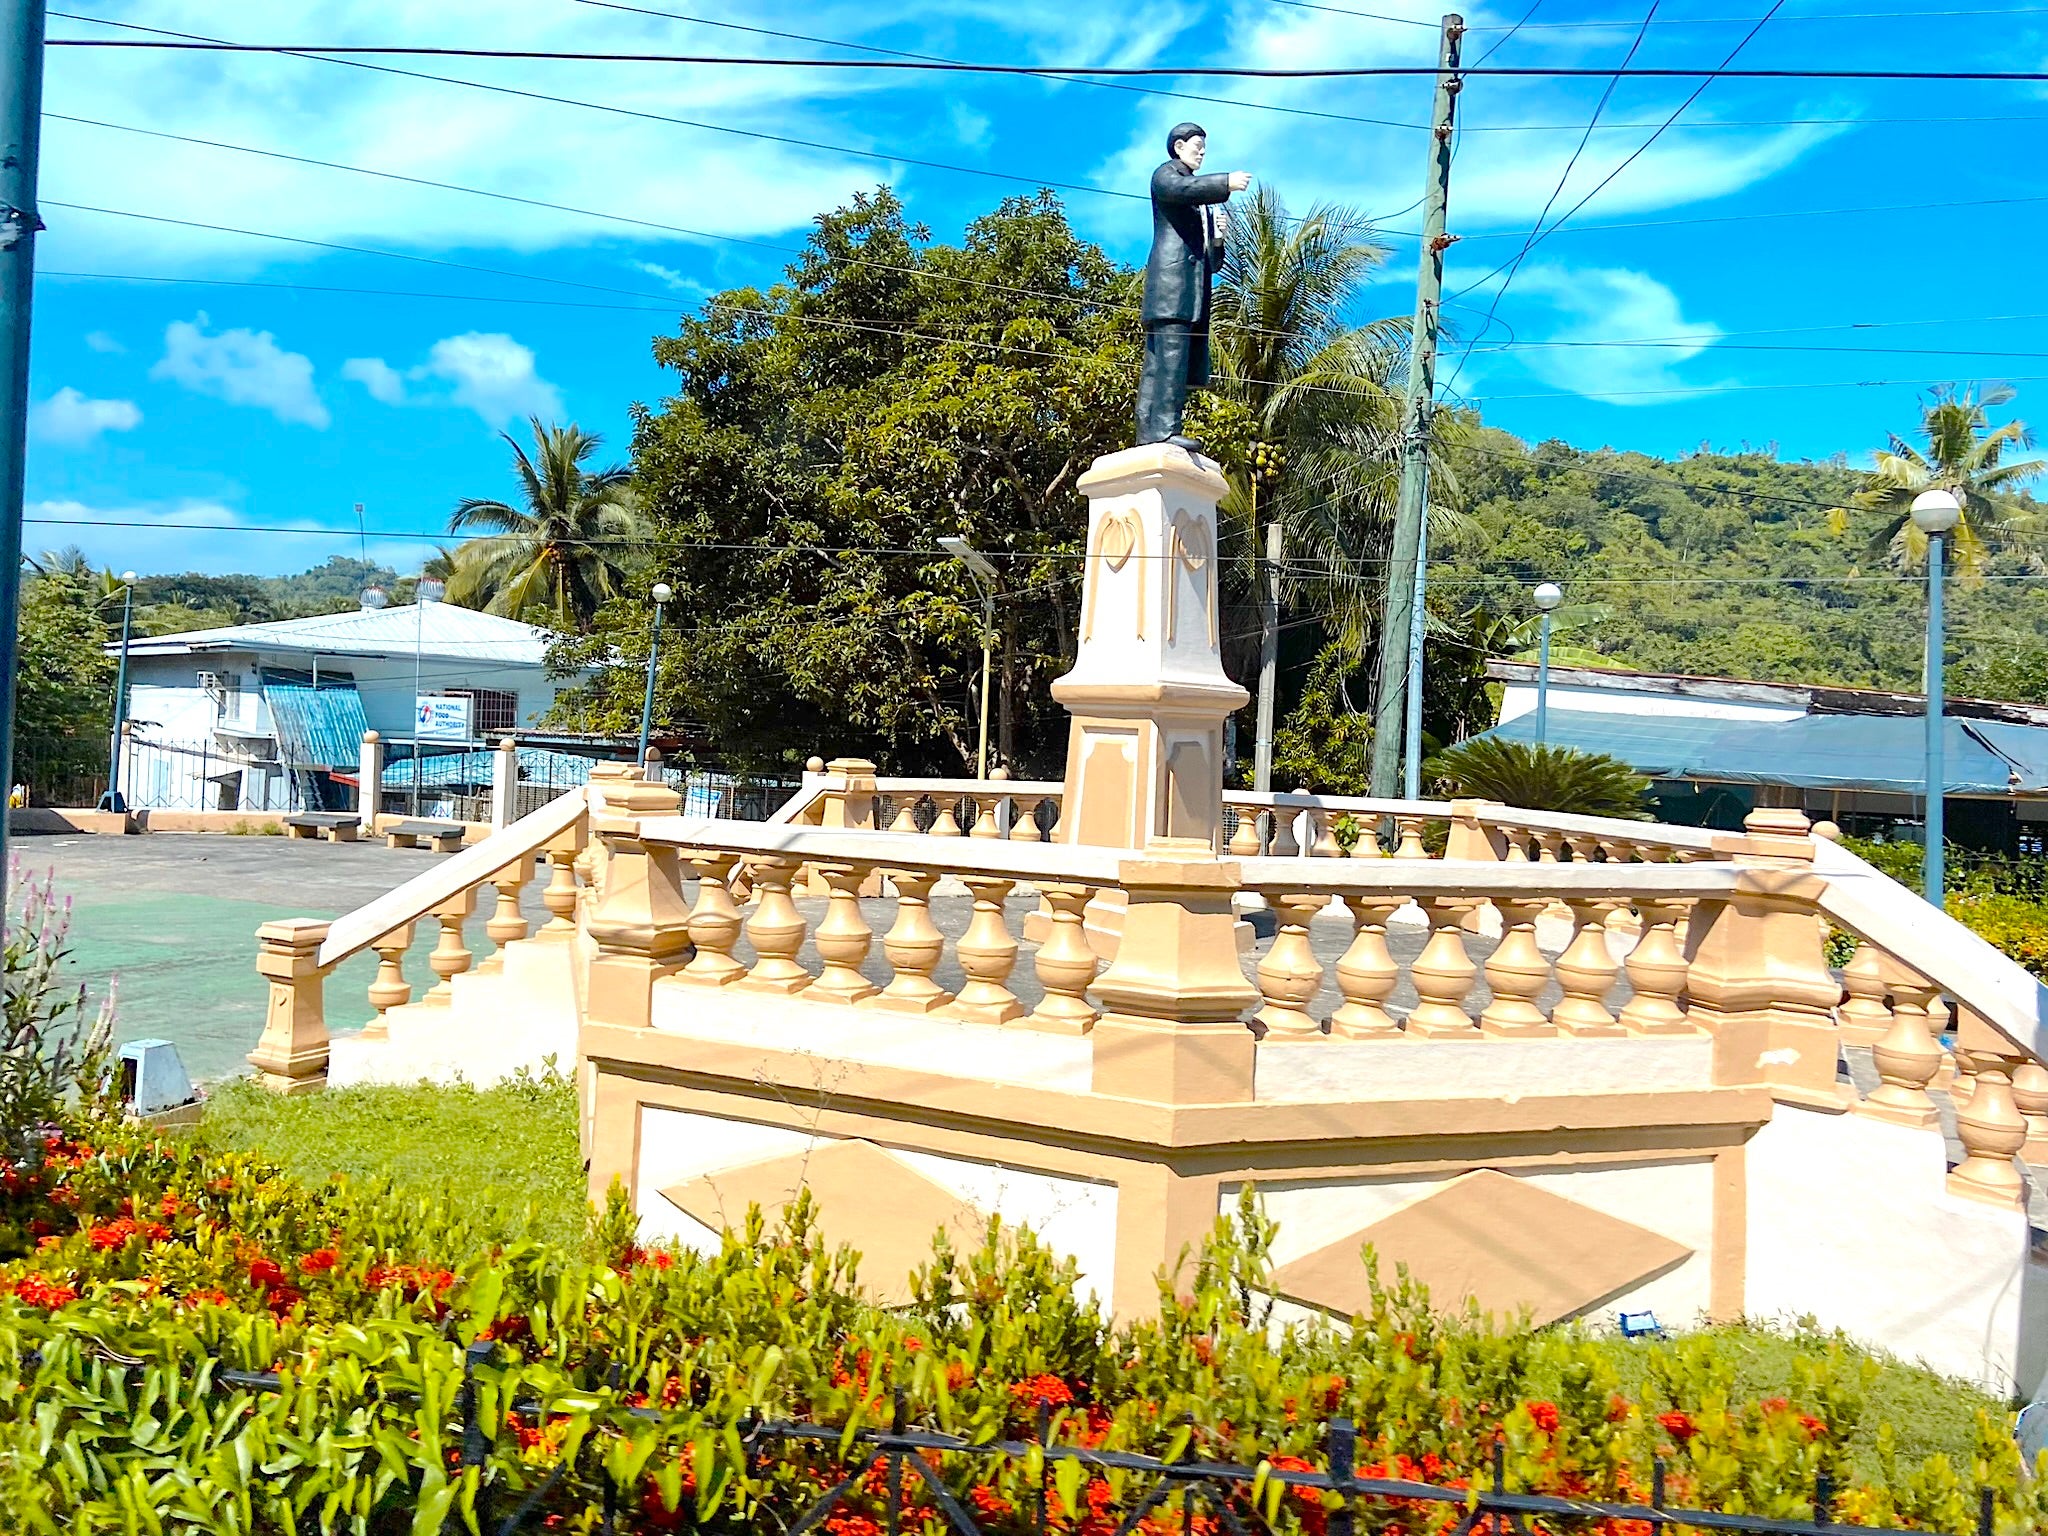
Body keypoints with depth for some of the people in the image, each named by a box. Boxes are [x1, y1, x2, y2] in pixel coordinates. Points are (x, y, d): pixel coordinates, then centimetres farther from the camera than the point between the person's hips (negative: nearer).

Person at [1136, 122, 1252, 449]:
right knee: (1170, 355, -20)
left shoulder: (1202, 197, 33)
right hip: (1171, 277, -8)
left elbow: (1213, 261, 29)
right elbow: (1179, 188, -16)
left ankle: (1149, 432, -5)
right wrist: (1227, 182, -23)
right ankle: (1163, 429, -28)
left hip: (1194, 290, 8)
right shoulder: (1166, 174, 12)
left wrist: (1218, 238, 8)